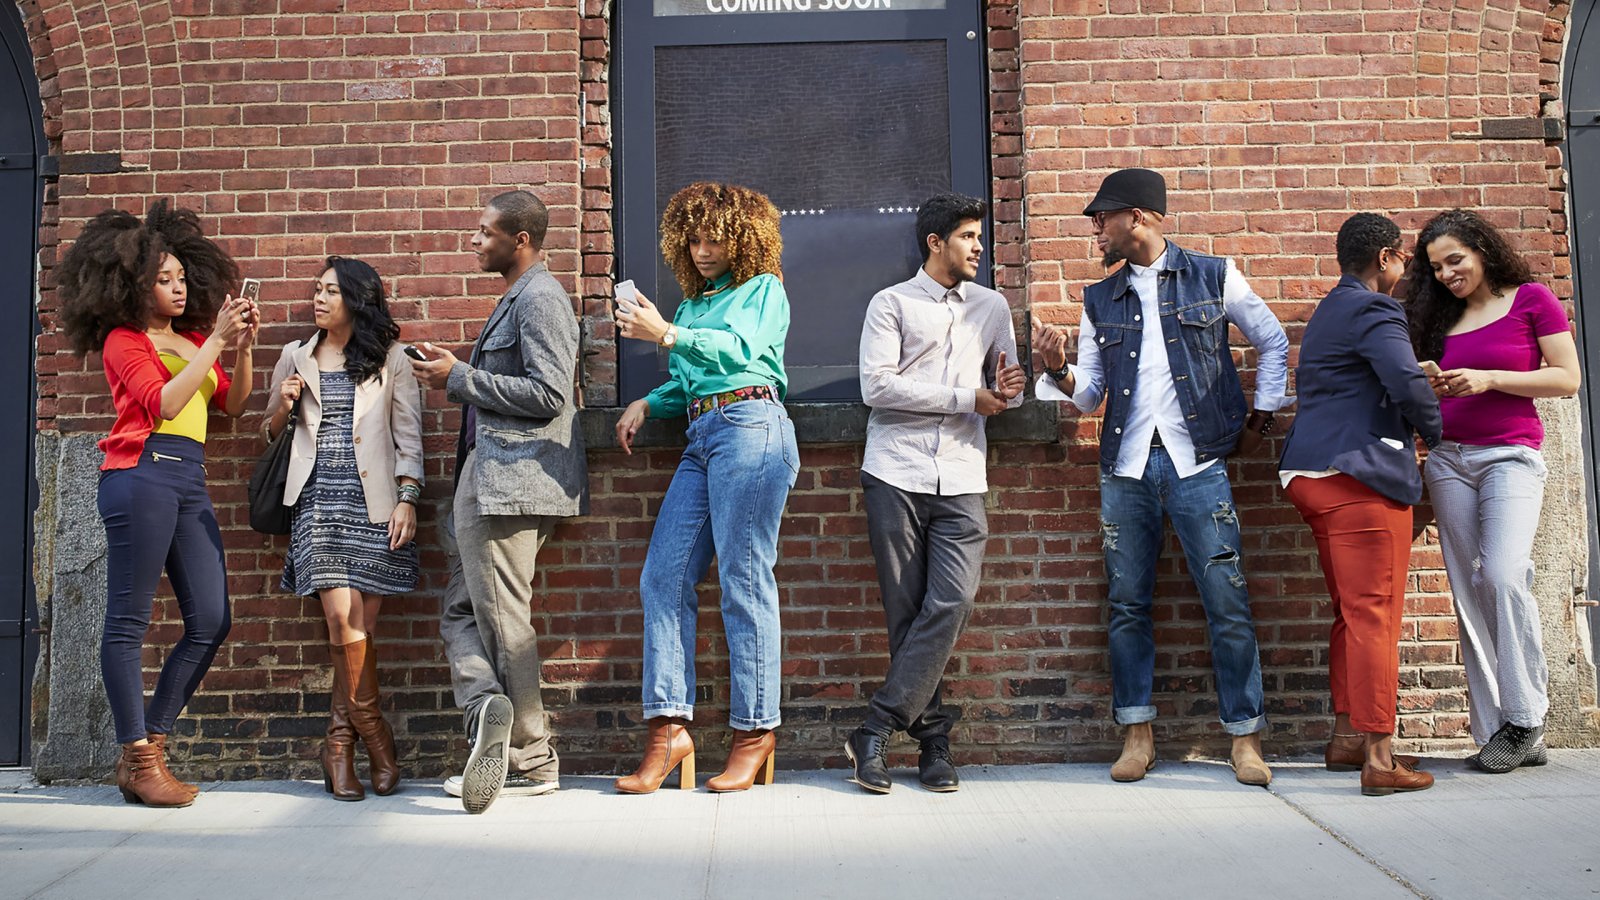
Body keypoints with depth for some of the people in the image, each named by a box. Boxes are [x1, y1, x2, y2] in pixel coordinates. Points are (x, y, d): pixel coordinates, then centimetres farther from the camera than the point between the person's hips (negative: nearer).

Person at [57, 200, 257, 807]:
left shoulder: (191, 338, 22)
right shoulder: (124, 339, 4)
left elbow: (232, 404, 18)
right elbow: (163, 403, -11)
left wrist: (242, 348, 4)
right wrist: (216, 341, -10)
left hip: (190, 482, 7)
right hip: (142, 476, -7)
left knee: (211, 621, 2)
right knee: (129, 621, -4)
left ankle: (147, 748, 11)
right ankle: (140, 763, 0)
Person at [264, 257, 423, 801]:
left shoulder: (389, 359, 10)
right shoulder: (296, 358, 17)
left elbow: (408, 435, 6)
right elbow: (272, 433, 23)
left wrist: (407, 500, -5)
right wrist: (282, 406, 1)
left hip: (374, 501, -1)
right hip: (319, 499, 1)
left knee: (361, 624, -5)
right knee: (343, 618, -13)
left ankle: (340, 744, 8)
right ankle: (376, 738, 2)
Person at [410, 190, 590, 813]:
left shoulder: (540, 300, -11)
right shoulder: (516, 299, 21)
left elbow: (548, 394, -22)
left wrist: (461, 379, -15)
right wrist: (458, 374, 12)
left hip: (513, 477, -11)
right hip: (487, 476, 11)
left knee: (503, 620, -3)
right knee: (462, 608, 8)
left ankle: (532, 763, 6)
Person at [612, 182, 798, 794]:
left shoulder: (764, 288, 9)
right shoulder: (693, 303, 27)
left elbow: (741, 348, -10)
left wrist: (667, 334, -18)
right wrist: (647, 404, 8)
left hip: (751, 426, -7)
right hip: (701, 436, 7)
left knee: (743, 582, -8)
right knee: (662, 577, -3)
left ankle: (755, 733, 0)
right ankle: (669, 730, -2)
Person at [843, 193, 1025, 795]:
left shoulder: (992, 308, 20)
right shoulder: (892, 304, 7)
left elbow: (1004, 392, 24)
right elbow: (877, 386, -6)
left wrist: (1008, 389, -2)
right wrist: (966, 397, -8)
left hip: (961, 479, 3)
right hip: (896, 473, -3)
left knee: (951, 604, -13)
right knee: (906, 611, -2)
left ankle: (876, 731, -6)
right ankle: (932, 740, 7)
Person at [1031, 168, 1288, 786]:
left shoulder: (1213, 277, 5)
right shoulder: (1100, 301, 14)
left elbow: (1273, 344, 15)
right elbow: (1089, 394, 11)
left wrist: (1260, 421, 10)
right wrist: (1058, 369, -8)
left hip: (1197, 462, -3)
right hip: (1126, 465, 3)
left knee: (1227, 602, -3)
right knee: (1127, 604, 5)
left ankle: (1245, 737, 9)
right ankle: (1137, 734, 16)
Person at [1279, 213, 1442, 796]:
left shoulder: (1327, 312, 22)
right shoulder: (1373, 311, -8)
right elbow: (1408, 382, -21)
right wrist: (1434, 432, -2)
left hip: (1311, 474, 9)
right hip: (1360, 474, -9)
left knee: (1353, 613, 15)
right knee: (1374, 613, -8)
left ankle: (1347, 737, 21)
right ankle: (1379, 758, -6)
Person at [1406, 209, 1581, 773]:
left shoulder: (1532, 300, 3)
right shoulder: (1443, 318, 16)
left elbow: (1567, 378, -3)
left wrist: (1488, 379, -12)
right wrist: (1433, 389, -2)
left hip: (1511, 456, -5)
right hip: (1449, 460, 5)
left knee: (1503, 573, -23)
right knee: (1469, 592, 0)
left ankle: (1525, 718, -9)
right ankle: (1496, 733, 4)